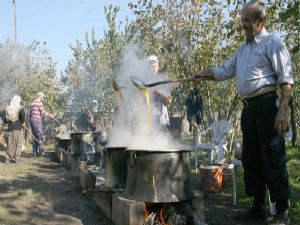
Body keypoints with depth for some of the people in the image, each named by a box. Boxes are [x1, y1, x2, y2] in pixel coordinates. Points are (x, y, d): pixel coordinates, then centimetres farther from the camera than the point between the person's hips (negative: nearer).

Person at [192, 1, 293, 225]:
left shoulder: (273, 43, -4)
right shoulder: (243, 49, 20)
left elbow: (286, 78, -10)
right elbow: (224, 70, 25)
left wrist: (283, 110, -19)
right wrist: (202, 74, 11)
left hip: (267, 105, -8)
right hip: (249, 106, 8)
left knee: (273, 160, -6)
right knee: (250, 160, 10)